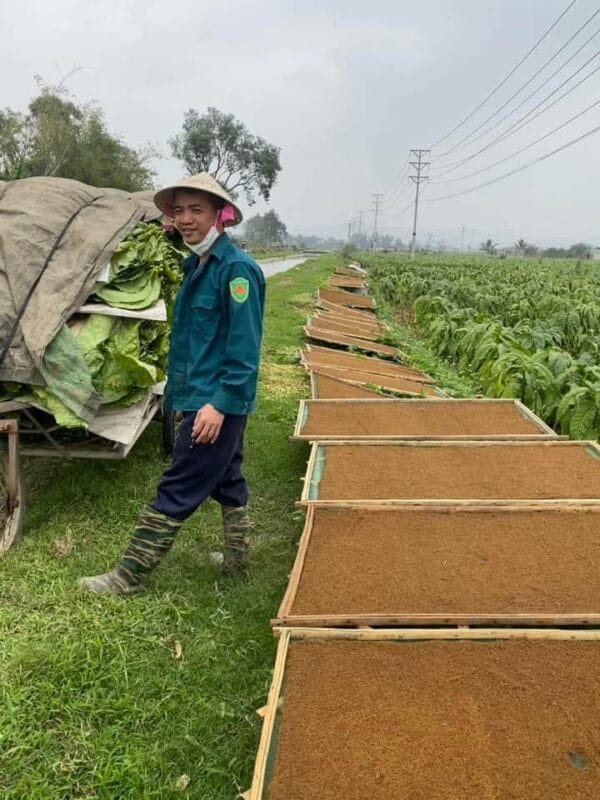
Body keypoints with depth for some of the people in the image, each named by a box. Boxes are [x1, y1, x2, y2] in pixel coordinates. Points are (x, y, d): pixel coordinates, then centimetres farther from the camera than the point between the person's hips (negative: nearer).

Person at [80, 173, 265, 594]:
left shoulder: (237, 268, -17)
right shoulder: (197, 264, 12)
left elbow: (244, 347, -21)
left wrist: (220, 403, -23)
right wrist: (181, 396, 18)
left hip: (215, 404, -10)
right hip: (199, 398, 10)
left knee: (177, 491, -1)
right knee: (227, 481, 18)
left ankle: (128, 576, 10)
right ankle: (237, 559, 33)